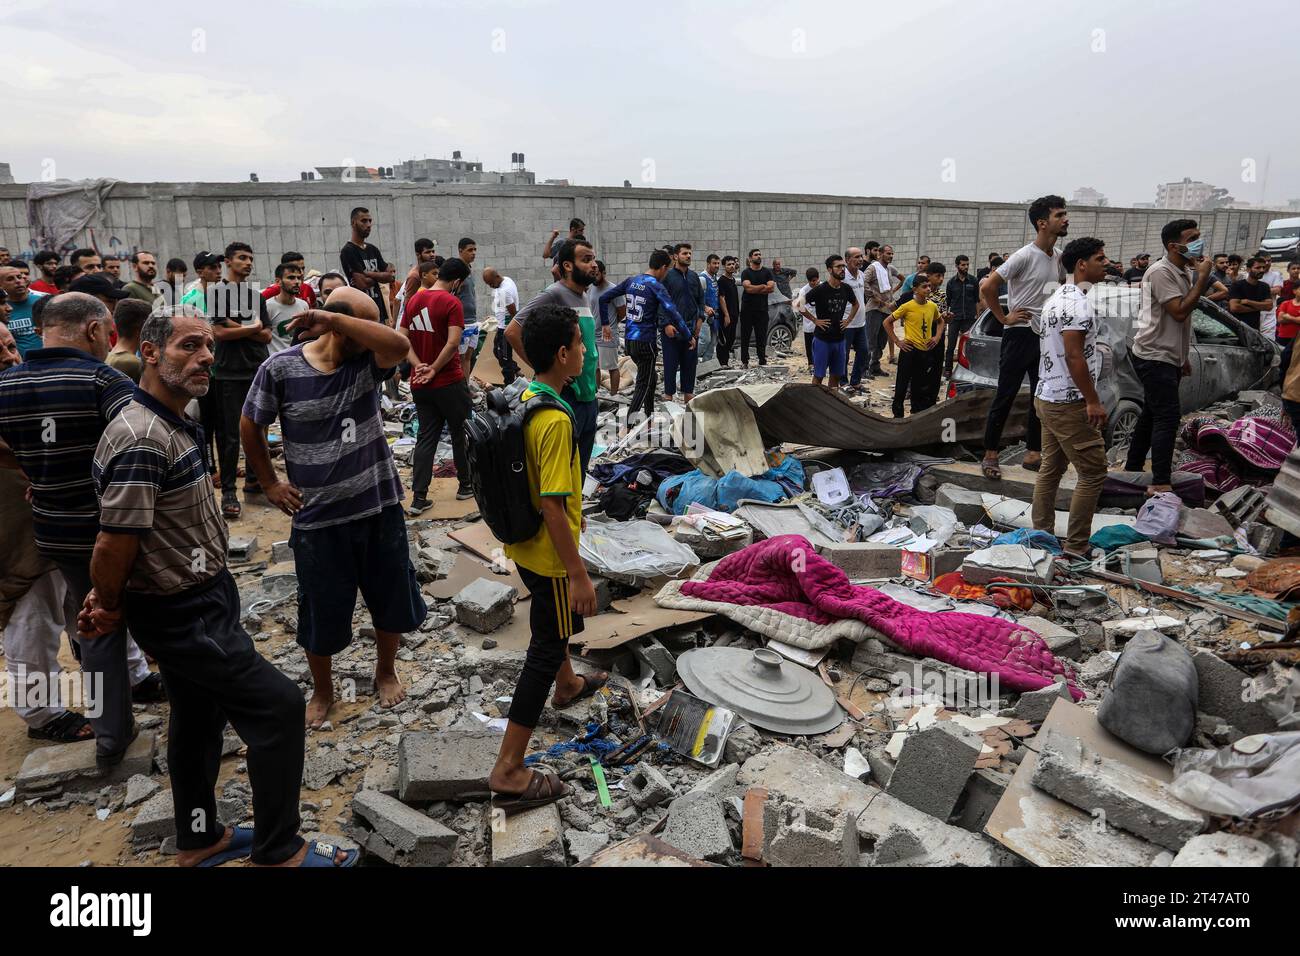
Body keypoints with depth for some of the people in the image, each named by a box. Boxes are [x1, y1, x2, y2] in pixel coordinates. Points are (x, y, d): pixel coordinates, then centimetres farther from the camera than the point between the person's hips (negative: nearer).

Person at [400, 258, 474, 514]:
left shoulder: (414, 300, 8)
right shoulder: (452, 303, -12)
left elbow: (402, 339, 3)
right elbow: (452, 343, -23)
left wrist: (419, 366, -7)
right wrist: (433, 369, -14)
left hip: (419, 384, 6)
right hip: (449, 381, -6)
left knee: (426, 437, 9)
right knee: (461, 433, 13)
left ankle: (418, 497, 3)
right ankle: (465, 485, 26)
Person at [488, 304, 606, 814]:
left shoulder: (524, 399, 1)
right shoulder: (555, 421, -28)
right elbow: (552, 507, -28)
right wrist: (579, 575, -21)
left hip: (523, 545, 10)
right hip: (549, 555, -10)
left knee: (558, 623, 32)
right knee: (545, 651, 1)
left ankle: (567, 685, 59)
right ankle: (508, 772, 8)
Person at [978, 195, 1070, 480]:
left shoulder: (1059, 258, 8)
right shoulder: (1024, 256, -14)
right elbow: (987, 287, -18)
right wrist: (1004, 318, -12)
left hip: (1046, 337, 8)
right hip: (1020, 336, -7)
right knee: (1005, 397, -2)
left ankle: (1033, 453, 21)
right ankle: (990, 455, 8)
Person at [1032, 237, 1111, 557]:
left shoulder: (1056, 297, 14)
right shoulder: (1077, 302, -17)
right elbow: (1074, 356, -22)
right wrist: (1093, 401, -20)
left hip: (1047, 397, 10)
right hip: (1070, 402, -10)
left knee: (1050, 469, 14)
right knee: (1093, 473, -4)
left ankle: (1042, 536, 20)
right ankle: (1075, 548, -1)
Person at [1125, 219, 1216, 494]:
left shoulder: (1185, 271, 13)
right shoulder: (1161, 272, -16)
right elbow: (1179, 311, -23)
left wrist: (1184, 356, 23)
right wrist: (1202, 278, -19)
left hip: (1169, 357, 10)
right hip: (1154, 356, -10)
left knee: (1152, 414, 15)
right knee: (1167, 417, -13)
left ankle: (1133, 468, 25)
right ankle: (1160, 483, -13)